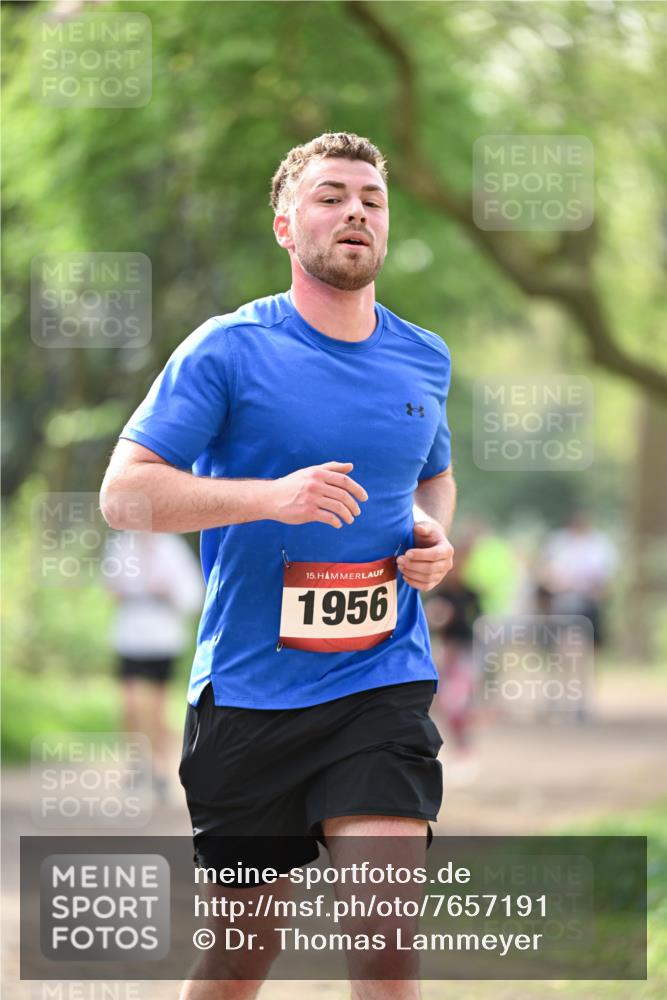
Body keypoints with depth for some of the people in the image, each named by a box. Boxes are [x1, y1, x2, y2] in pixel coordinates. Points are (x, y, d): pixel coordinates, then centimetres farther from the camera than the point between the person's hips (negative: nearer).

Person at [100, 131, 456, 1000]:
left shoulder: (425, 359, 9)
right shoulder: (227, 350, -5)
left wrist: (432, 534, 5)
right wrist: (271, 496, -21)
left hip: (381, 683, 2)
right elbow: (122, 493, -9)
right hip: (247, 691, -2)